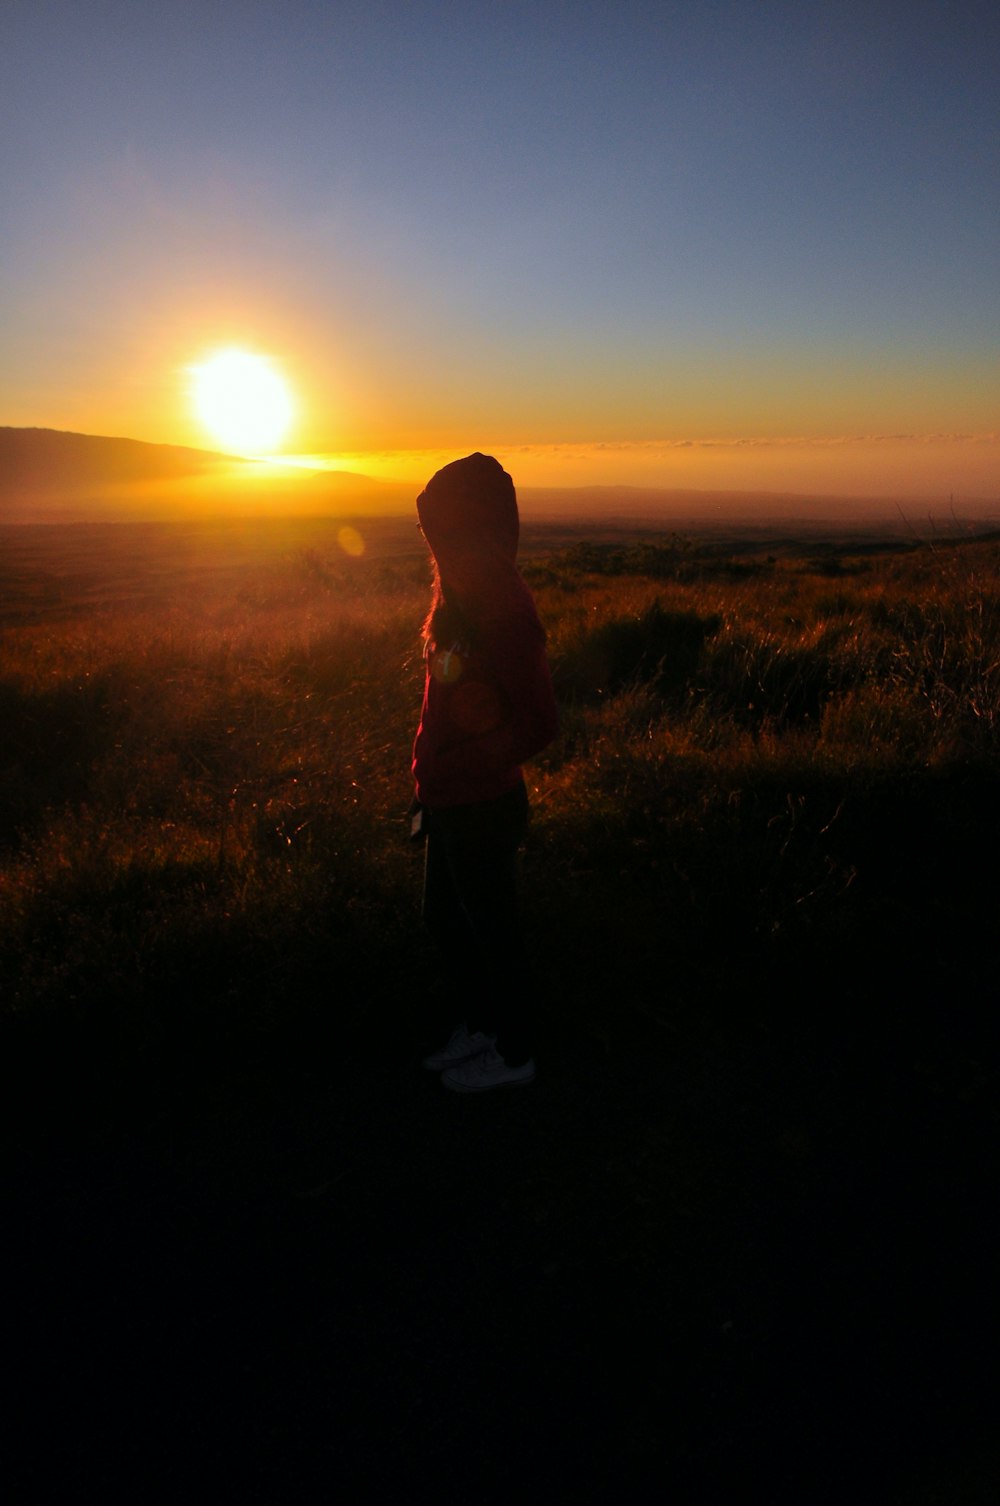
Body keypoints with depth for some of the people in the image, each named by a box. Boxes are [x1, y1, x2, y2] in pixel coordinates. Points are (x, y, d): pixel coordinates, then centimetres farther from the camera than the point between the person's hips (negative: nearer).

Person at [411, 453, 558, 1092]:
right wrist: (429, 776, 13)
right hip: (451, 803, 9)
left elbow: (536, 724, -25)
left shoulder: (505, 613, -23)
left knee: (493, 931, 9)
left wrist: (448, 770, -21)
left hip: (483, 809, -9)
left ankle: (514, 1054, 32)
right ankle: (476, 1026, 45)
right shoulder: (460, 596, 6)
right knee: (446, 918, 23)